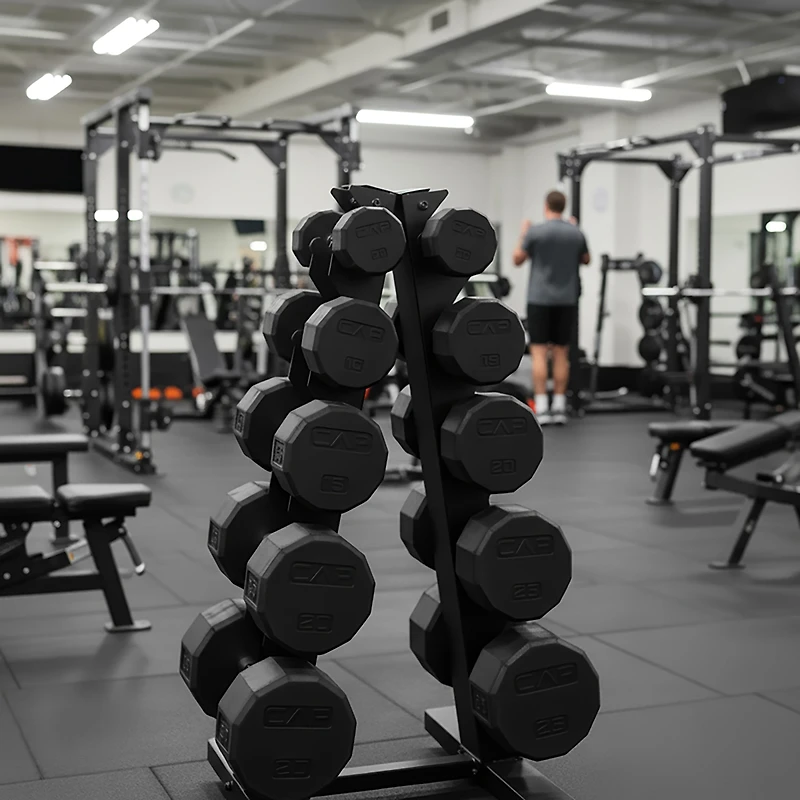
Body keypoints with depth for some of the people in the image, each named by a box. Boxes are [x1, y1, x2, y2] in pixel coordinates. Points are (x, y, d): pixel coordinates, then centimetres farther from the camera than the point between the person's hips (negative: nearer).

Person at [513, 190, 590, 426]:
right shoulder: (576, 233, 3)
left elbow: (517, 260, 3)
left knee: (539, 352, -2)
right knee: (561, 353, 7)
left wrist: (523, 234, 17)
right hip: (567, 300, 3)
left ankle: (541, 408, -7)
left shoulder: (535, 232, -7)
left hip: (540, 298, -3)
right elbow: (585, 260, 19)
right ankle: (559, 407, 7)